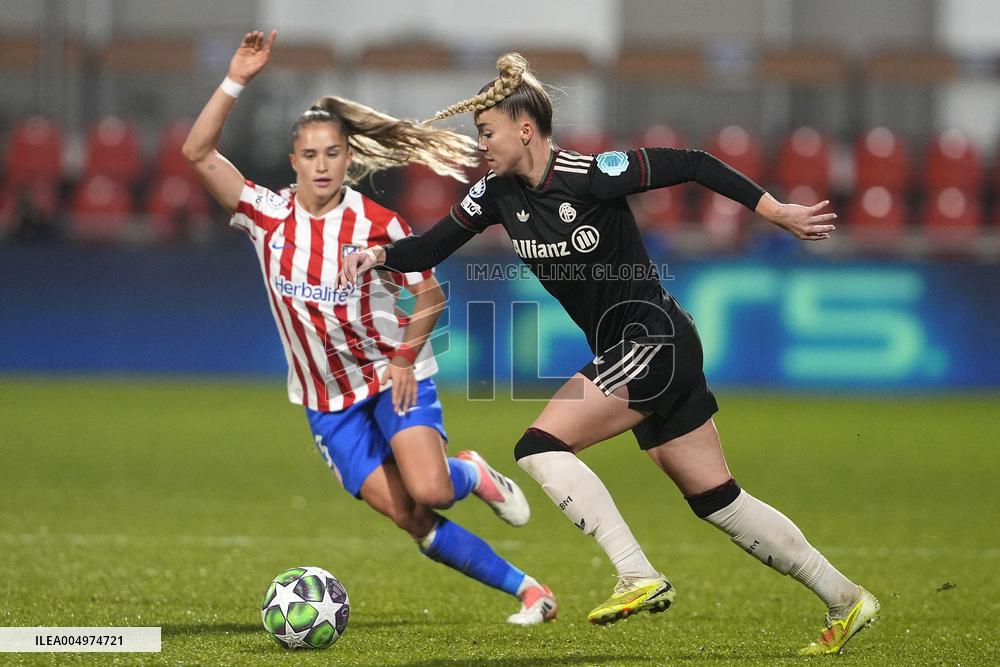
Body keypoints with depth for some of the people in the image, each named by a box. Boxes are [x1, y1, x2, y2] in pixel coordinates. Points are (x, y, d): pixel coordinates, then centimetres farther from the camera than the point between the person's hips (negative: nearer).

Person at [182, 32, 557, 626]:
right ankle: (525, 589, 3)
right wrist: (236, 82, -21)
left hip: (393, 376, -2)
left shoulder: (376, 223, -12)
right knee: (409, 516, -8)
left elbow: (430, 296, -2)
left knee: (428, 491, -25)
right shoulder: (269, 216, -7)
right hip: (328, 402, 2)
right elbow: (200, 152, -14)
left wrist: (405, 357, -15)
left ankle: (471, 474, 13)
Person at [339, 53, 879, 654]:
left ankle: (639, 577, -17)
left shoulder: (590, 176, -19)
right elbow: (431, 248, 6)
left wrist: (779, 212, -14)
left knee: (541, 446, -17)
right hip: (628, 353, 8)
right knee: (718, 501, 11)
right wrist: (378, 255, -13)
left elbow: (693, 165, -15)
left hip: (653, 340, -8)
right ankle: (846, 601, 19)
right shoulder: (499, 194, 2)